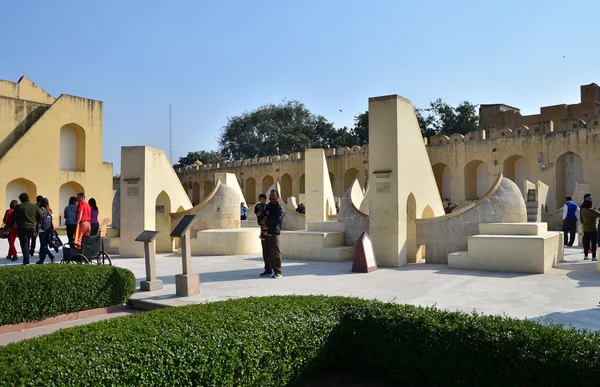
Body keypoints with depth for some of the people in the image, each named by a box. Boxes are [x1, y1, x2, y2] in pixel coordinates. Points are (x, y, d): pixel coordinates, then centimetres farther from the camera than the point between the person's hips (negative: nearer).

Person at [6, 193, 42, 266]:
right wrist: (35, 225, 17)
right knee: (27, 244, 17)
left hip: (22, 228, -4)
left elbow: (12, 218, -5)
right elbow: (40, 217, 8)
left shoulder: (19, 207, -7)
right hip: (32, 228, 4)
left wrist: (8, 226, 5)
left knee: (24, 244, -2)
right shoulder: (35, 206, 6)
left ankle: (26, 261, -8)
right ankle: (26, 259, 20)